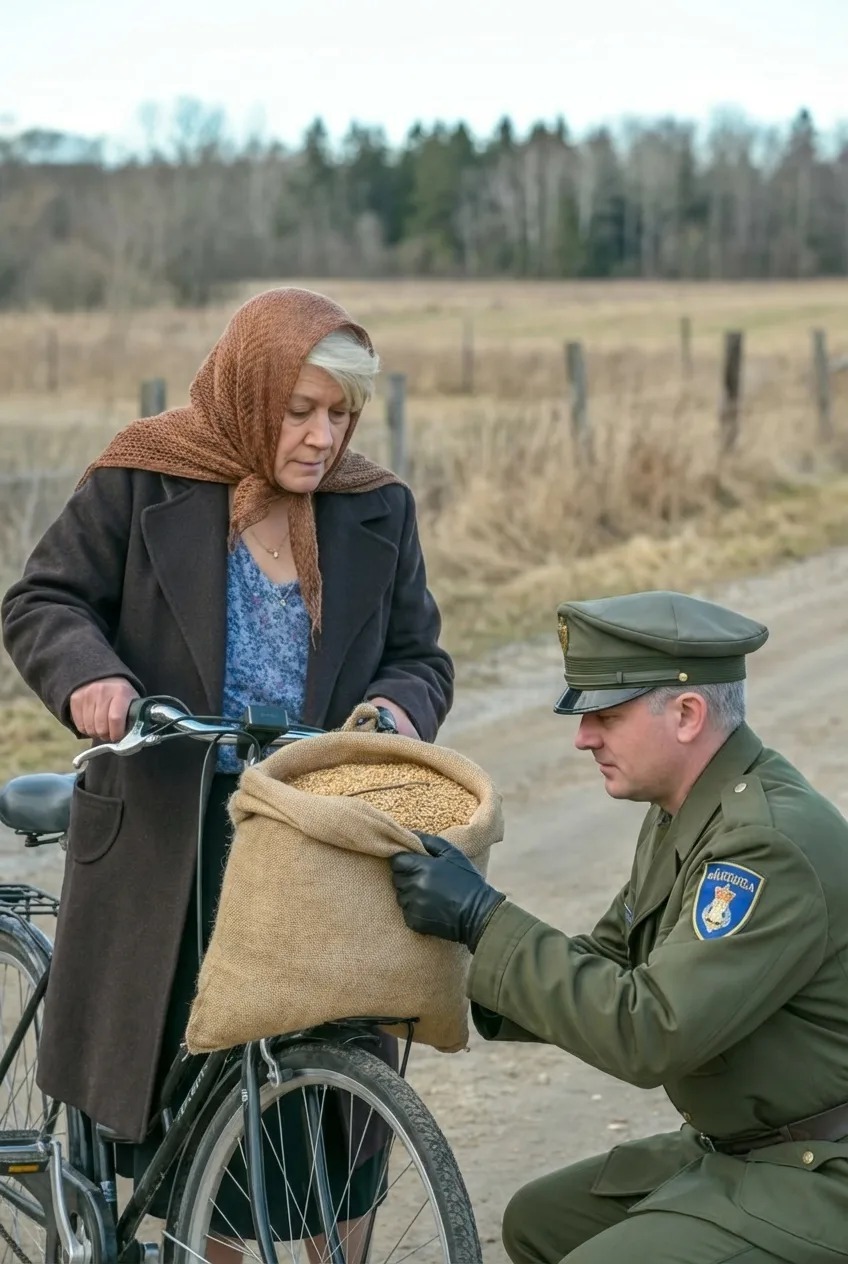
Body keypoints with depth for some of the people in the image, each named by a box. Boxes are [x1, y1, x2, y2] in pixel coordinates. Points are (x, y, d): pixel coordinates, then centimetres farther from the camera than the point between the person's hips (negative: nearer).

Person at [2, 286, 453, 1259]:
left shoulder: (375, 511, 6)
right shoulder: (142, 484, -3)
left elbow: (418, 657, 11)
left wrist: (398, 708, -12)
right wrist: (87, 675, -22)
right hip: (163, 833, -2)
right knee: (173, 1070, 5)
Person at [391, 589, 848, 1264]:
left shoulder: (771, 846, -25)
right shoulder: (684, 814, 6)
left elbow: (649, 1034, -29)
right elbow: (612, 963, 15)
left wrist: (485, 920, -25)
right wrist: (462, 992, 1)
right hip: (732, 1152, 10)